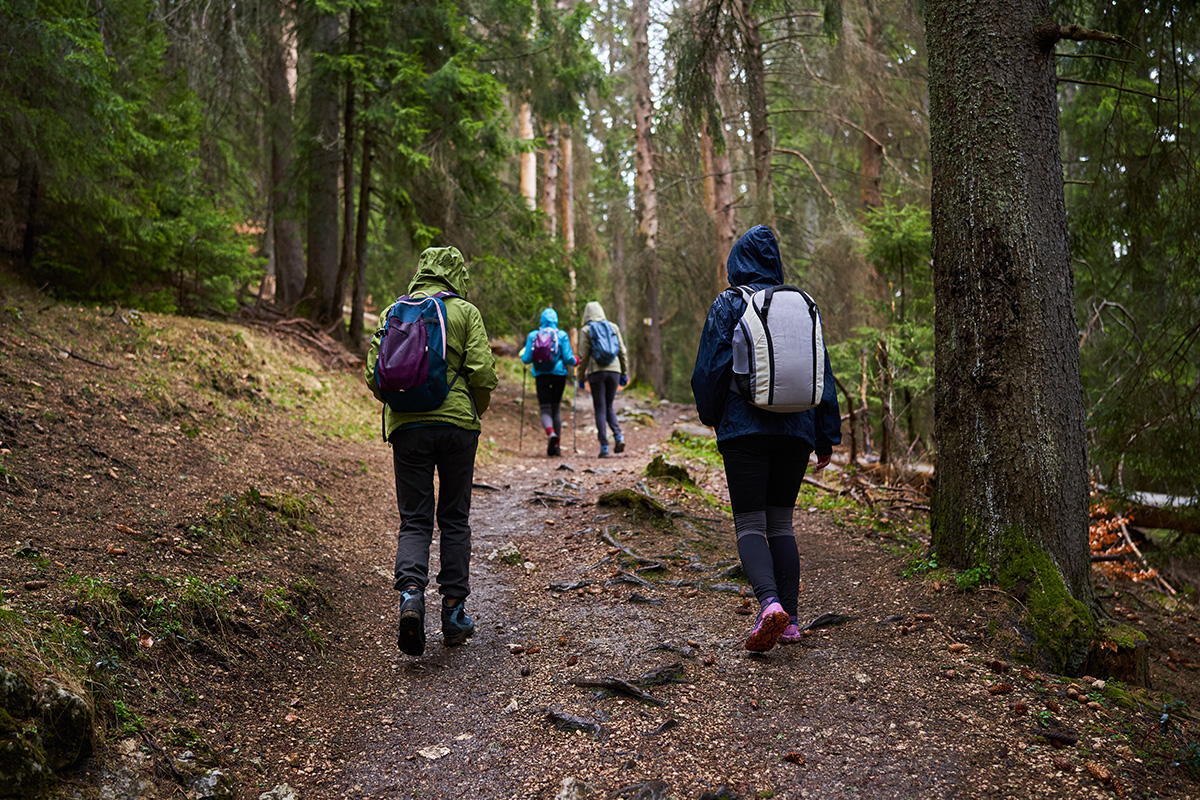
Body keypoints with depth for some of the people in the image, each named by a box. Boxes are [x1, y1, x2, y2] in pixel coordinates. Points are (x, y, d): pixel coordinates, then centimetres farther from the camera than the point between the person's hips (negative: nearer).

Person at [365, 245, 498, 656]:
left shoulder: (393, 312, 9)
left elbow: (375, 376, 5)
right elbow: (482, 373, -8)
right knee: (455, 519, 10)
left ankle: (411, 593, -18)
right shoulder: (465, 312, 1)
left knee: (414, 521, 7)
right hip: (456, 423, -1)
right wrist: (476, 409, 11)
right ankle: (454, 613, 13)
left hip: (407, 426, 2)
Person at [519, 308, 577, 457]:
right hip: (559, 375, 1)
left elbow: (527, 359, -1)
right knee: (556, 409, 14)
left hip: (541, 376, 0)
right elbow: (568, 359, -5)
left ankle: (551, 433, -31)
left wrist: (522, 354, 22)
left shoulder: (533, 336, 2)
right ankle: (555, 446, 14)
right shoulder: (562, 335, 0)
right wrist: (575, 361, 17)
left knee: (545, 410, 1)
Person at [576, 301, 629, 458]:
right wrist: (624, 373, 16)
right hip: (613, 370, 3)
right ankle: (618, 435, -6)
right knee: (609, 406, 16)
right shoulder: (613, 327, 10)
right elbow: (622, 351, 9)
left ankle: (604, 446, -3)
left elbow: (583, 356, -3)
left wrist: (581, 377, 4)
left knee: (600, 409, 2)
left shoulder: (586, 330, 0)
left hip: (596, 371, -3)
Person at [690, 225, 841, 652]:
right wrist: (826, 437, 12)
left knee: (750, 523, -1)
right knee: (781, 523, 12)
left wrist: (710, 415, 14)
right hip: (795, 428, 4)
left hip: (744, 428, -4)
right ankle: (789, 621, 9)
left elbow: (710, 366, -4)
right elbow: (823, 373, 9)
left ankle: (769, 602, -24)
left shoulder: (728, 304, -2)